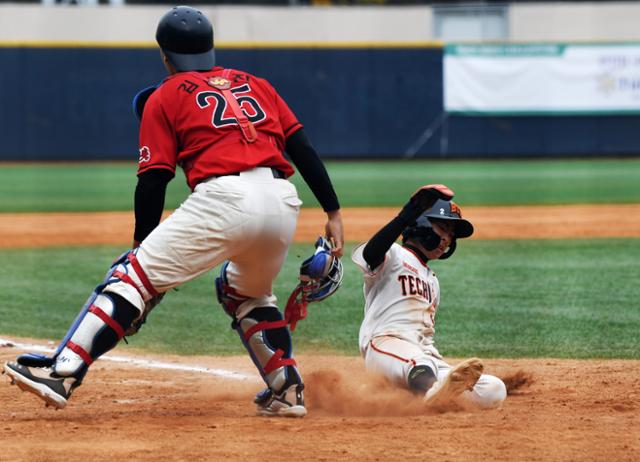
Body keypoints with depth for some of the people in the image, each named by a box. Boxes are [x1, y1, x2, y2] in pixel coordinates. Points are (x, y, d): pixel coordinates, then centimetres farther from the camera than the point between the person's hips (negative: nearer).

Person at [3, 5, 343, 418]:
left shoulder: (164, 97, 15)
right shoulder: (255, 84, 27)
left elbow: (153, 181, 6)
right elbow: (303, 148, 17)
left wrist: (143, 244, 13)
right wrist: (333, 212, 16)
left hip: (225, 198, -5)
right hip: (283, 202, 5)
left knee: (133, 276, -4)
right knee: (248, 292, 32)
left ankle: (62, 373, -16)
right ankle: (288, 392, 27)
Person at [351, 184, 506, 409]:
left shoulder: (432, 280, 31)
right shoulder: (393, 256, 6)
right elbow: (370, 253, -20)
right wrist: (406, 216, -31)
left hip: (425, 356, 8)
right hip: (386, 344, -8)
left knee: (494, 391, -14)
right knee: (419, 364, -45)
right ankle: (435, 391, -75)